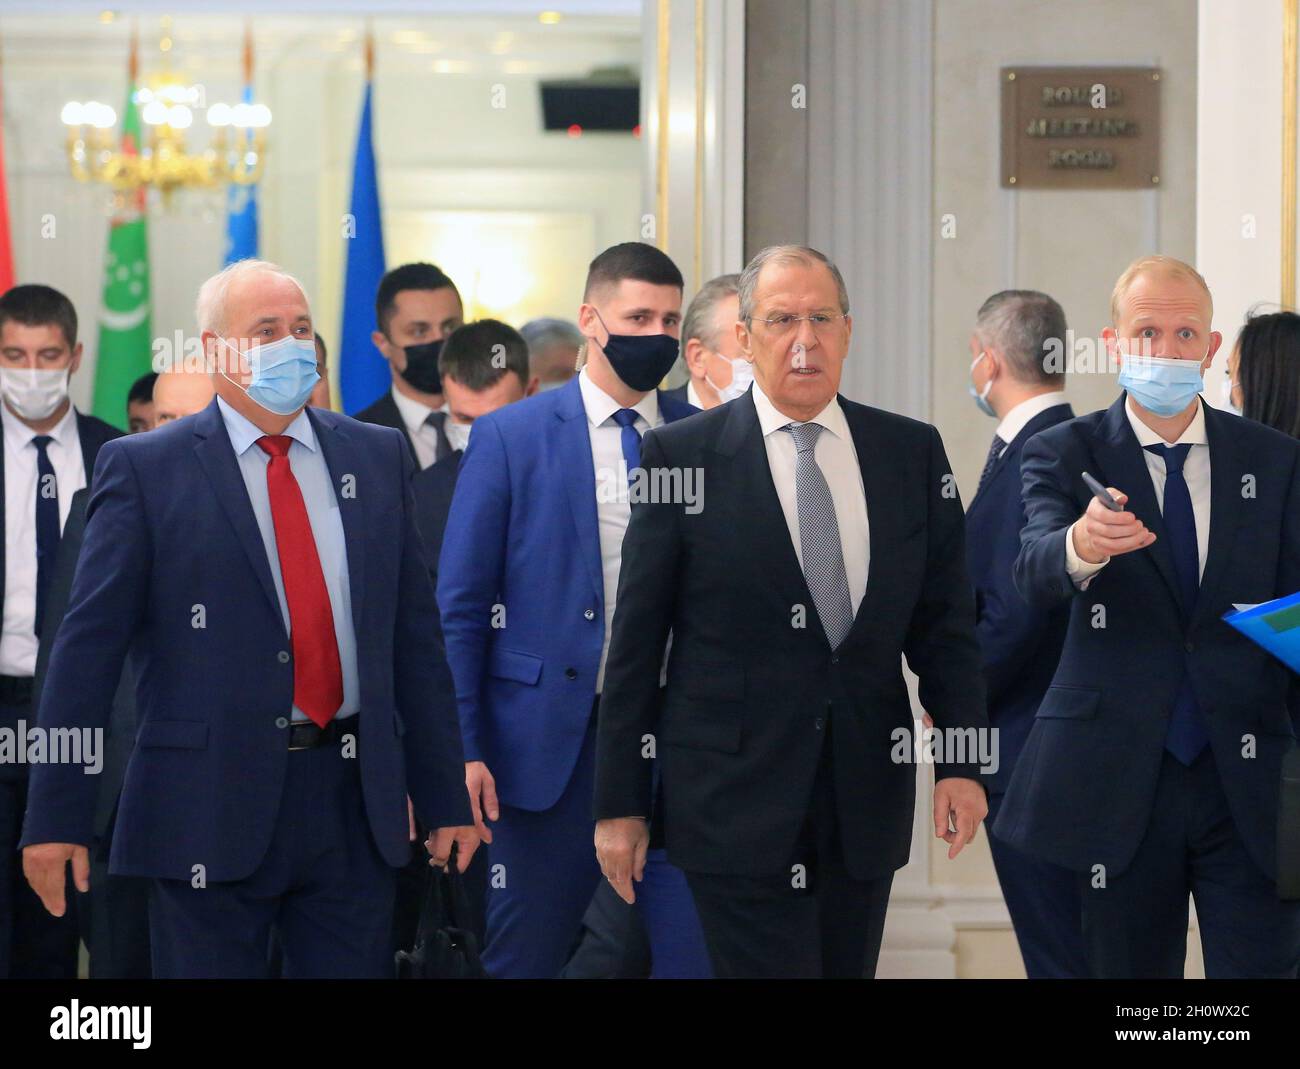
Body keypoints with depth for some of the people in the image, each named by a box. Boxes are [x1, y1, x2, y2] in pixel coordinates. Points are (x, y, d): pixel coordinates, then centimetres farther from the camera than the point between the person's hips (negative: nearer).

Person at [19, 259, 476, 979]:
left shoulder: (378, 457, 11)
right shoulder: (143, 469, -1)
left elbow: (415, 635, 11)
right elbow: (88, 647, -4)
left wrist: (446, 802, 8)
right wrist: (56, 818, -10)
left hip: (355, 805, 3)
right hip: (209, 807, -3)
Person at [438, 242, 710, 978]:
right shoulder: (510, 438, 1)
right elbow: (461, 605, 1)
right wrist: (463, 748, -5)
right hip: (552, 741, -1)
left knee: (699, 947, -3)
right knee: (525, 953, 7)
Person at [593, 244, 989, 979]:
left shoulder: (913, 452, 7)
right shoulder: (681, 455, -2)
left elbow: (946, 621, 9)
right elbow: (636, 640, -1)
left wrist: (961, 760, -2)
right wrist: (621, 803, -2)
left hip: (867, 801, 4)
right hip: (736, 800, -3)